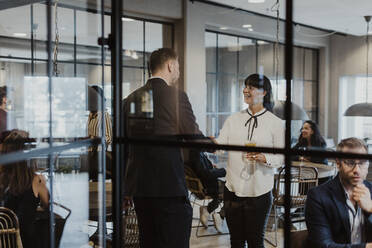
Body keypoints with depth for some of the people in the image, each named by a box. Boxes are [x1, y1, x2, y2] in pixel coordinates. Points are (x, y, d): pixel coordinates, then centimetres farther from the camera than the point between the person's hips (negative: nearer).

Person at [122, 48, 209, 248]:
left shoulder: (131, 99, 9)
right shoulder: (176, 96, -9)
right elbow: (195, 138, -7)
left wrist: (126, 189, 21)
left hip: (139, 189, 7)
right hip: (170, 187, -6)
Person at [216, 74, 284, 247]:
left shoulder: (275, 123, -2)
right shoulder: (233, 119, 8)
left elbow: (281, 157, -2)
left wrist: (264, 158, -20)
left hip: (259, 192, -3)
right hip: (233, 188, 3)